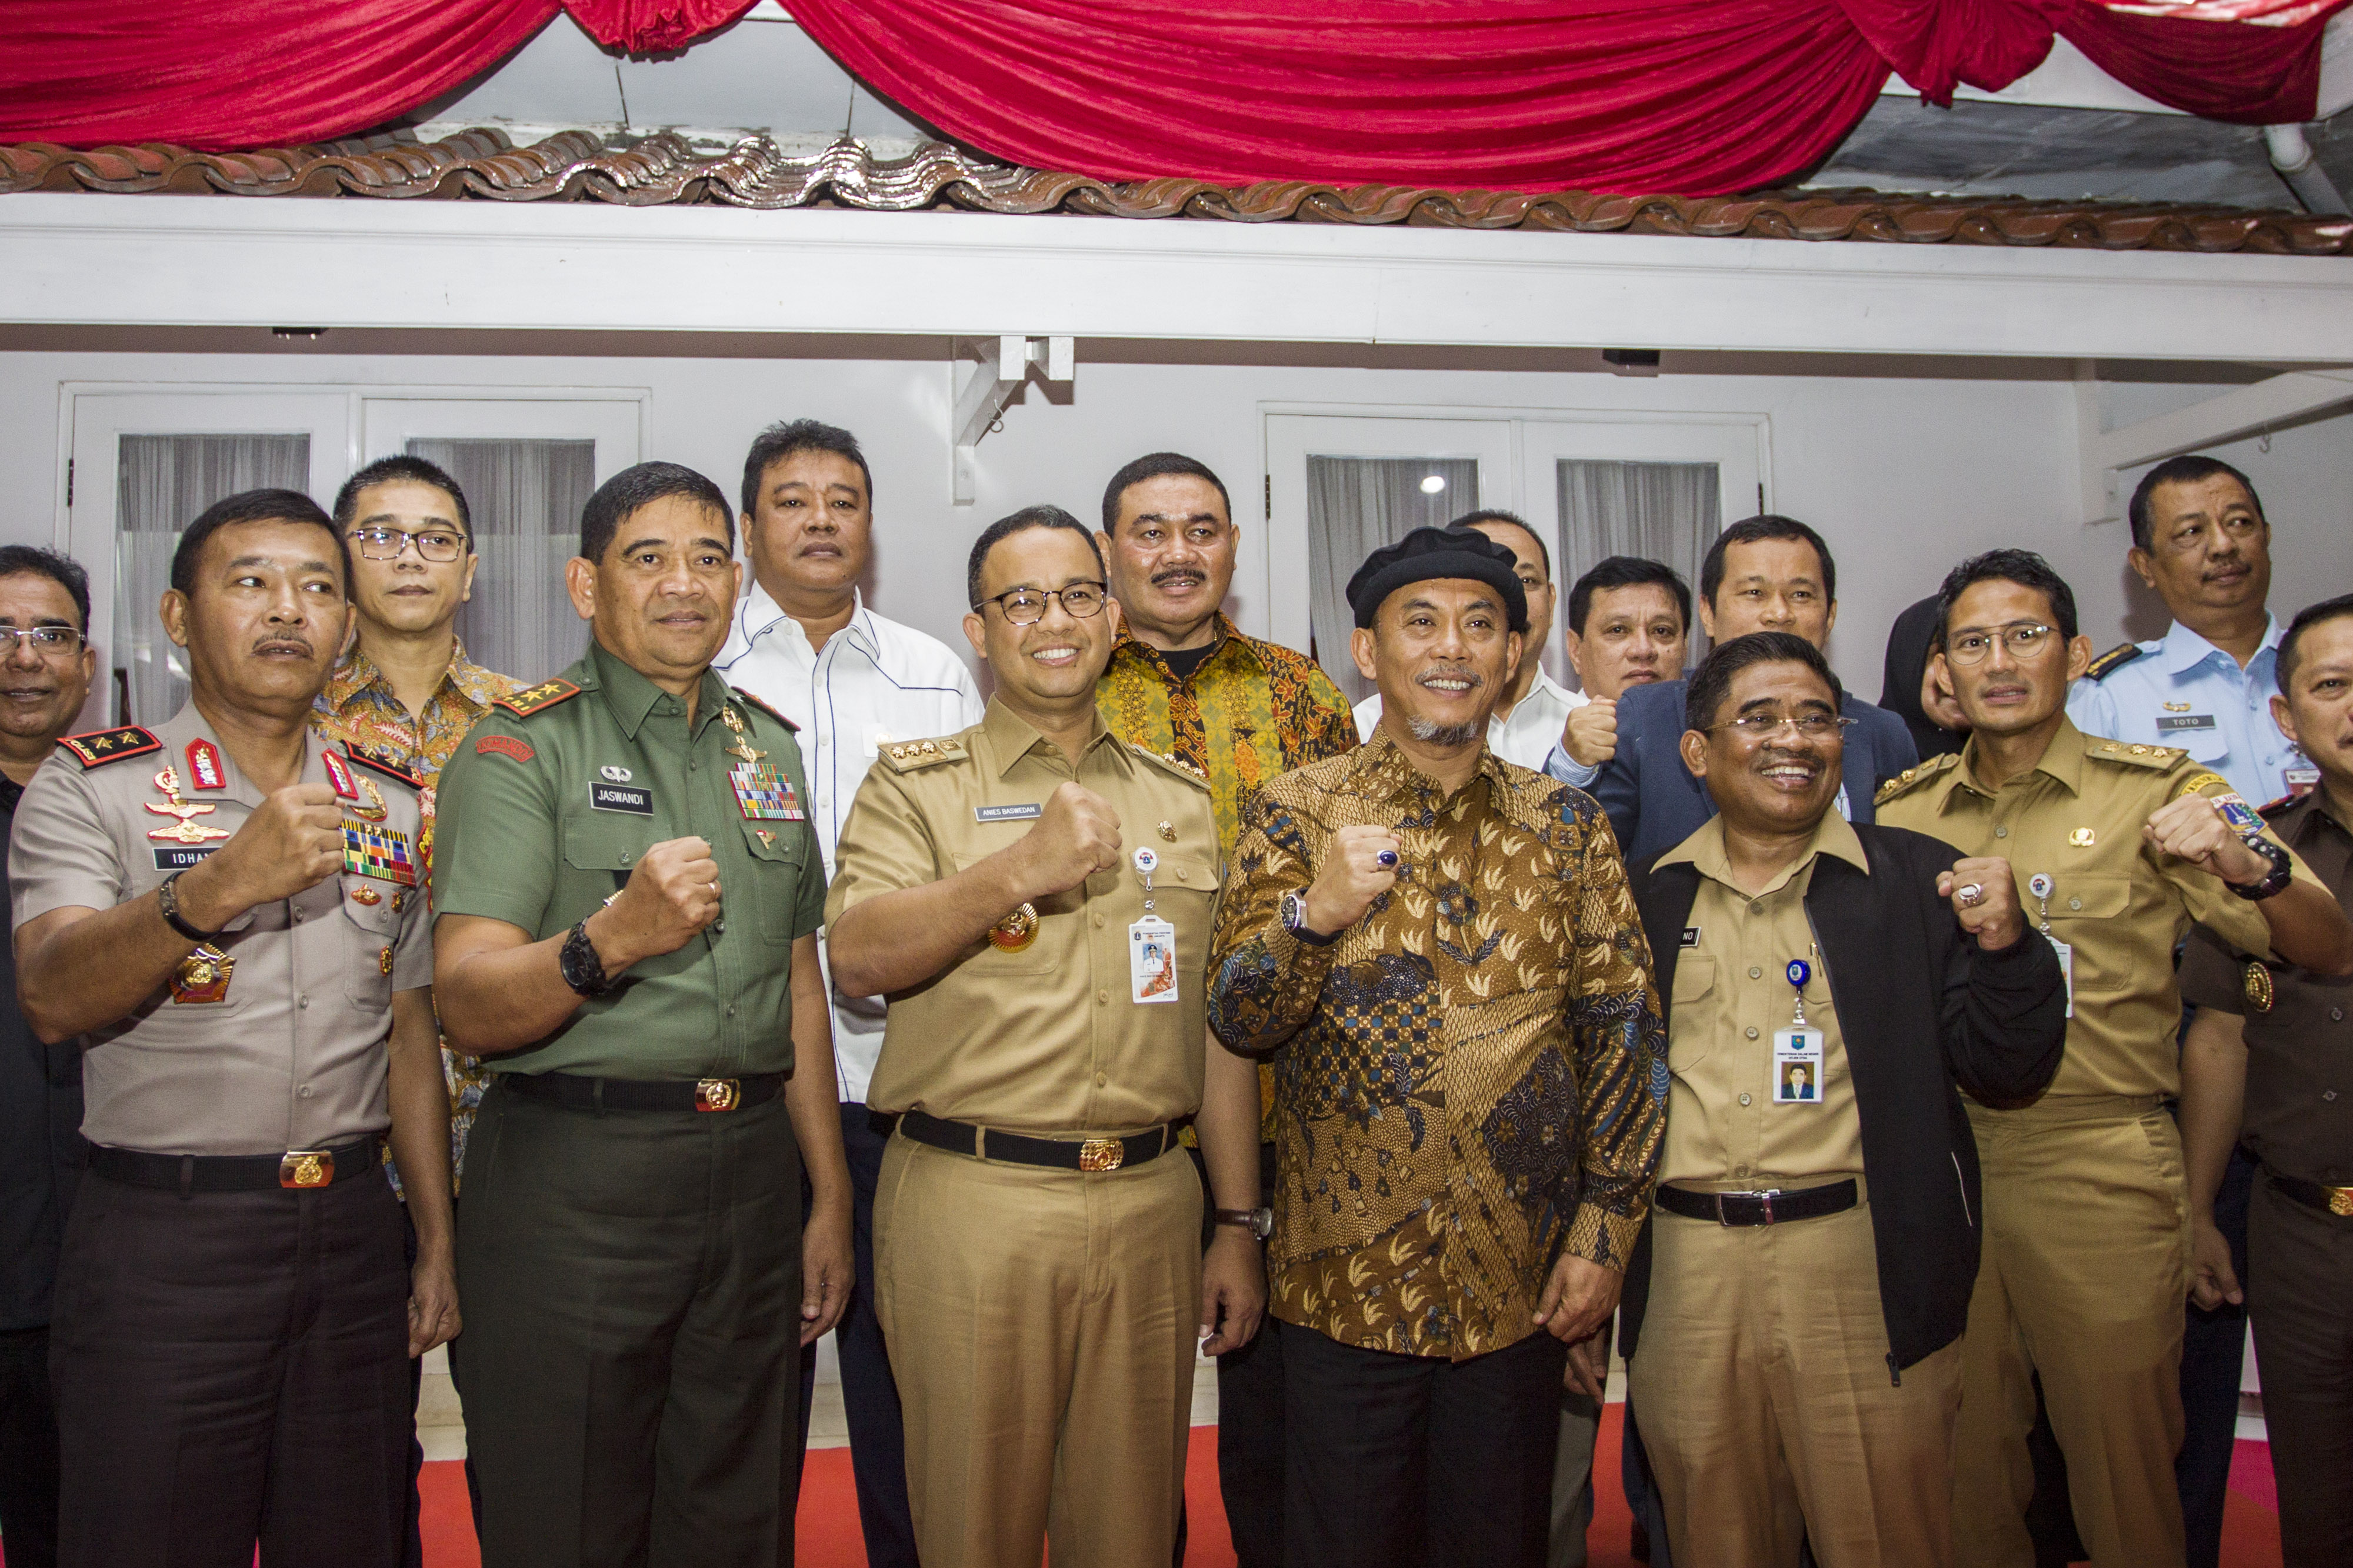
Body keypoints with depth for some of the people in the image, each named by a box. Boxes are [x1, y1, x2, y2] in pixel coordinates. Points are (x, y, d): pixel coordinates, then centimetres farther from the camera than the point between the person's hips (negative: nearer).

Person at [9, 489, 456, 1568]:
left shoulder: (392, 806, 9)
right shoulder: (89, 785, -2)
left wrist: (436, 1245, 10)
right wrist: (217, 888, -34)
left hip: (353, 1227, 4)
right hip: (161, 1242, -3)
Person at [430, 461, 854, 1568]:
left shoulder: (769, 750, 13)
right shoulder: (522, 747, -4)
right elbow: (469, 1009, -13)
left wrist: (830, 1198, 14)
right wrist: (611, 941, -32)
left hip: (751, 1177, 5)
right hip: (571, 1181, -5)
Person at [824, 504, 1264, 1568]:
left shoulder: (1182, 801, 13)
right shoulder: (918, 784, 3)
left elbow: (1219, 1029, 13)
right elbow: (859, 958, -13)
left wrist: (1239, 1225, 9)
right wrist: (1021, 868, -24)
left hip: (1150, 1205, 3)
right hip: (970, 1208, -3)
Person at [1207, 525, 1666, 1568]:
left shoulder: (1567, 827, 3)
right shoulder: (1295, 815, -3)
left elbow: (1622, 1028, 3)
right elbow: (1235, 1020, -8)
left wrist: (1605, 1234, -1)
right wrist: (1313, 915, -26)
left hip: (1523, 1282, 2)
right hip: (1348, 1282, -2)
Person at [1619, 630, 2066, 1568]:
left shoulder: (1917, 883, 3)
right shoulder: (1646, 899, 8)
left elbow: (2007, 1074, -1)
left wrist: (2004, 946, -16)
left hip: (1865, 1269, -1)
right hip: (1686, 1271, 2)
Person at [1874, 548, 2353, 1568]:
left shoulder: (2156, 792, -1)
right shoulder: (1900, 811, 7)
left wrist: (2248, 866, -26)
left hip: (2100, 1167, -2)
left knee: (2123, 1462, 7)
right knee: (1960, 1461, 12)